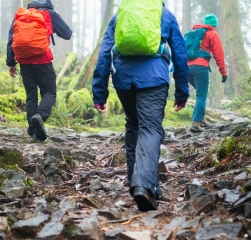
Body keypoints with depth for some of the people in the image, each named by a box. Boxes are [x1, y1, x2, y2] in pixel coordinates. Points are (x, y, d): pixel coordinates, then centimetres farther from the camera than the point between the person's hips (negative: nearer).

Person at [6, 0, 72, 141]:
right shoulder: (50, 14, 4)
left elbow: (11, 40, 12)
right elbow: (67, 34, 8)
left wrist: (11, 63, 15)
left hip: (24, 61, 4)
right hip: (42, 60, -4)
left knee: (31, 95, 10)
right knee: (49, 92, 3)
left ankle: (33, 130, 3)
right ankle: (40, 115, -26)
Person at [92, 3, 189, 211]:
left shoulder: (119, 15, 21)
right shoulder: (167, 15, 18)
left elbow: (104, 53, 14)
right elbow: (180, 54, 17)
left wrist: (99, 93, 14)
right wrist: (182, 92, 23)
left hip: (123, 77, 3)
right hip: (153, 78, -2)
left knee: (133, 126, 19)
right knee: (150, 129, -9)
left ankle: (135, 181, 21)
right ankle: (144, 184, -31)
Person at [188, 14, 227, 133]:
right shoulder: (213, 34, 8)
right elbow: (218, 54, 1)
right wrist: (223, 72, 3)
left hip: (187, 67, 6)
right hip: (200, 67, -6)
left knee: (201, 93, 21)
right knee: (201, 96, -5)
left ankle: (201, 118, 14)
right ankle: (196, 123, -15)